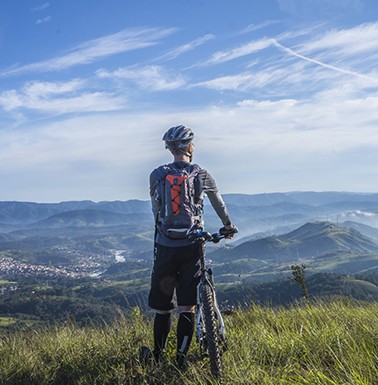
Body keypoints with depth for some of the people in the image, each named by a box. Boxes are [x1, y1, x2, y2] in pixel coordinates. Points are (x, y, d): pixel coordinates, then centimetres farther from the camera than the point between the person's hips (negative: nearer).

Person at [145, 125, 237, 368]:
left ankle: (157, 358, 23)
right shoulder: (202, 175, 3)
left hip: (165, 248, 1)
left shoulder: (157, 175, 2)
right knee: (187, 308, 4)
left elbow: (156, 209, 11)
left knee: (162, 309, 12)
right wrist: (228, 225, 36)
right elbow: (218, 203, 19)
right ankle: (181, 360, 4)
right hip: (192, 248, -1)